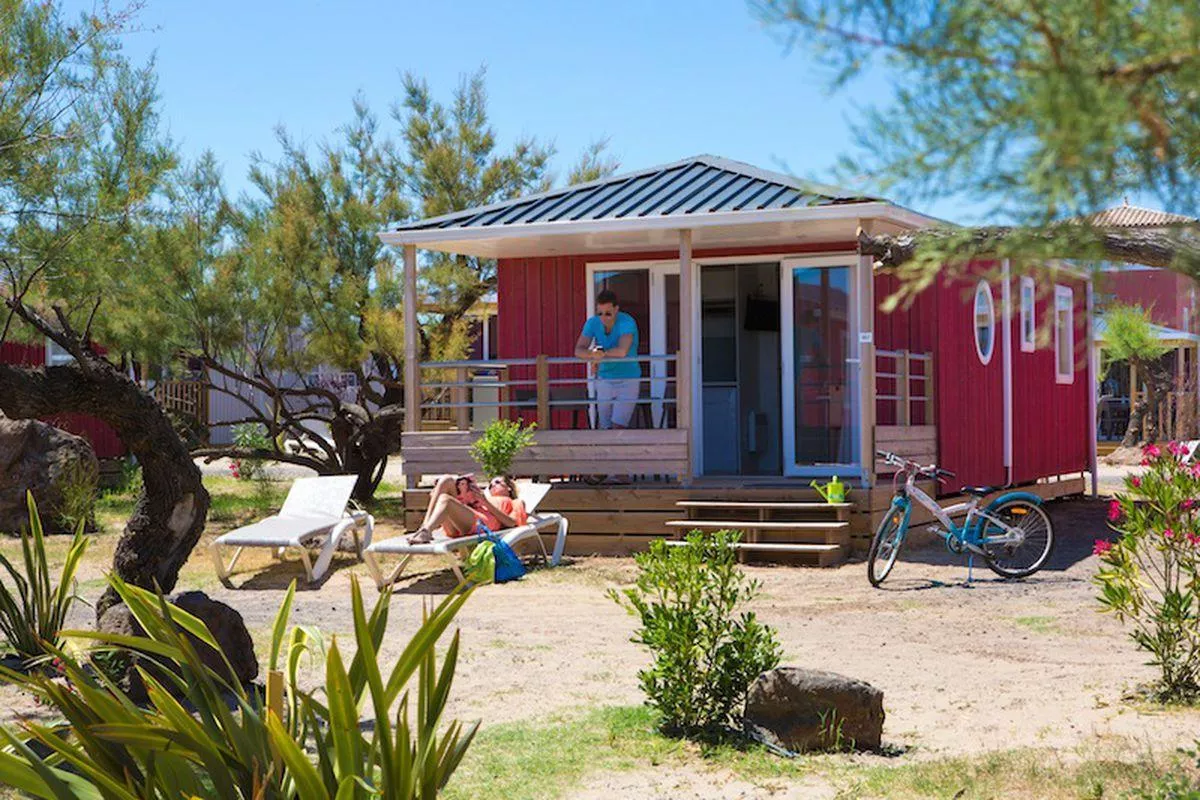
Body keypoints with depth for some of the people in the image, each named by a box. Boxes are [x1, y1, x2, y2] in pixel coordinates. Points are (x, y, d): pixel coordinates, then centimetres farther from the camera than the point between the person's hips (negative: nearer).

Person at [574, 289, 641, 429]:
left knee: (618, 426, -13)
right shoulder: (592, 323, -3)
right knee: (603, 427, 6)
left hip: (628, 380, -5)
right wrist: (593, 354, -33)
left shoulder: (627, 322, -18)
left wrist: (601, 353, -18)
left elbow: (622, 351, -33)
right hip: (604, 380, 5)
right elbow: (578, 351, -12)